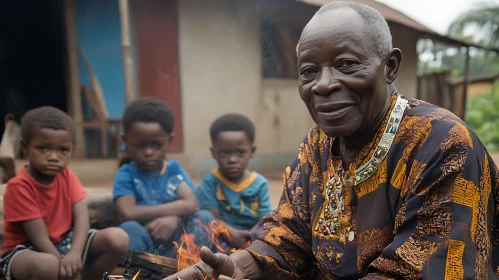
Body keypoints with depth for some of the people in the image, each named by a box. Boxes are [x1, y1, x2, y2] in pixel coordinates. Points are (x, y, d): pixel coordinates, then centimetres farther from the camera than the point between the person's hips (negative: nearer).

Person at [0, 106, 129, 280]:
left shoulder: (67, 177, -3)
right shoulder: (19, 186, -20)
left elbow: (81, 217, -13)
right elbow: (40, 238, -22)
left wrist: (75, 253, -29)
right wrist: (63, 263, -27)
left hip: (65, 241, 6)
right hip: (27, 250, -5)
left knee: (119, 239, -15)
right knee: (47, 265, -42)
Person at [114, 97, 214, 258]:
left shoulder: (174, 169, 6)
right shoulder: (126, 174, -3)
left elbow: (191, 205, -7)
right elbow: (127, 213, -20)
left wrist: (174, 217, -29)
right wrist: (174, 208, -14)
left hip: (177, 242, 3)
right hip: (144, 244, -2)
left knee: (204, 218, -20)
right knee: (130, 229, -32)